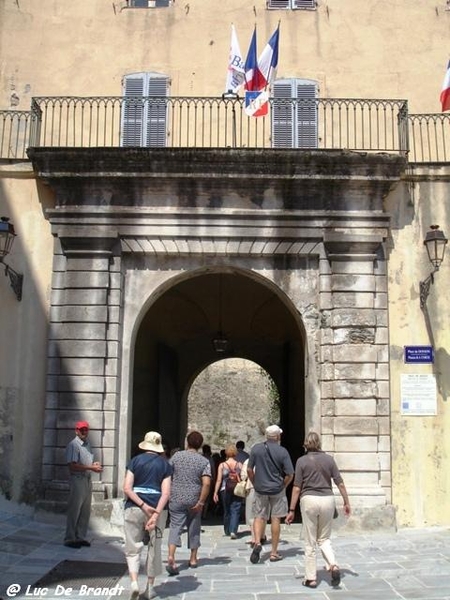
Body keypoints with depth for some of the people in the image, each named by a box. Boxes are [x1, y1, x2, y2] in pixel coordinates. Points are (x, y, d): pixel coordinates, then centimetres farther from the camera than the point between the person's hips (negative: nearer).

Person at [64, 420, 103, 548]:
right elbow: (72, 465, -19)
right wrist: (91, 468, -18)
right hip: (77, 480, -8)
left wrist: (95, 465, 5)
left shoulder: (87, 444, 16)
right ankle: (70, 539, 7)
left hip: (87, 480, 8)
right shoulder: (73, 445, -11)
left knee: (85, 511, 12)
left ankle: (81, 537, 21)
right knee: (74, 511, -3)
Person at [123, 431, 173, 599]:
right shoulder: (165, 464, 4)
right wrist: (156, 513, -14)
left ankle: (134, 581, -9)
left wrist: (144, 506, -12)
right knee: (154, 549, 13)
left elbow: (127, 488, -8)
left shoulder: (135, 461, 3)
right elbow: (166, 493, -8)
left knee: (133, 548, 9)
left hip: (134, 508, -1)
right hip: (158, 507, 1)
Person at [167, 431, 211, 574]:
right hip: (194, 500, 0)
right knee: (194, 528, 16)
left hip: (176, 499, 0)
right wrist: (201, 502, -10)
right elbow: (206, 483, -16)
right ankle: (193, 559, 25)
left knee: (175, 527, -1)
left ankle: (171, 556, -20)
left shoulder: (176, 456, -1)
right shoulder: (204, 461, -4)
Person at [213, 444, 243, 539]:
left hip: (225, 491, 1)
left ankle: (227, 531, 28)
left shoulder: (222, 465, -2)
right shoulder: (239, 465, -1)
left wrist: (215, 493, -3)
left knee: (226, 511, 16)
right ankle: (233, 531, -15)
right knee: (235, 511, 0)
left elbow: (219, 480, -5)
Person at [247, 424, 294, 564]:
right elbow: (290, 474, -10)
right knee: (275, 519, 8)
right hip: (277, 490, -1)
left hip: (260, 489, 1)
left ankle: (257, 542, -11)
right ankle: (274, 553, 13)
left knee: (259, 517, 12)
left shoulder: (256, 448, -4)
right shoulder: (282, 451, -9)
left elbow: (249, 470, -1)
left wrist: (255, 484, 11)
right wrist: (283, 486, 6)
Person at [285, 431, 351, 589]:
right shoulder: (329, 459, 4)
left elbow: (297, 488, -4)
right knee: (324, 539, 18)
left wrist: (291, 510, 0)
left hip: (309, 500, -3)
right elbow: (340, 483, 3)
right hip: (328, 499, 3)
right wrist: (346, 502, 14)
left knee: (310, 543, 8)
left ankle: (311, 578, 12)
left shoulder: (302, 461, -3)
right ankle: (333, 565, -4)